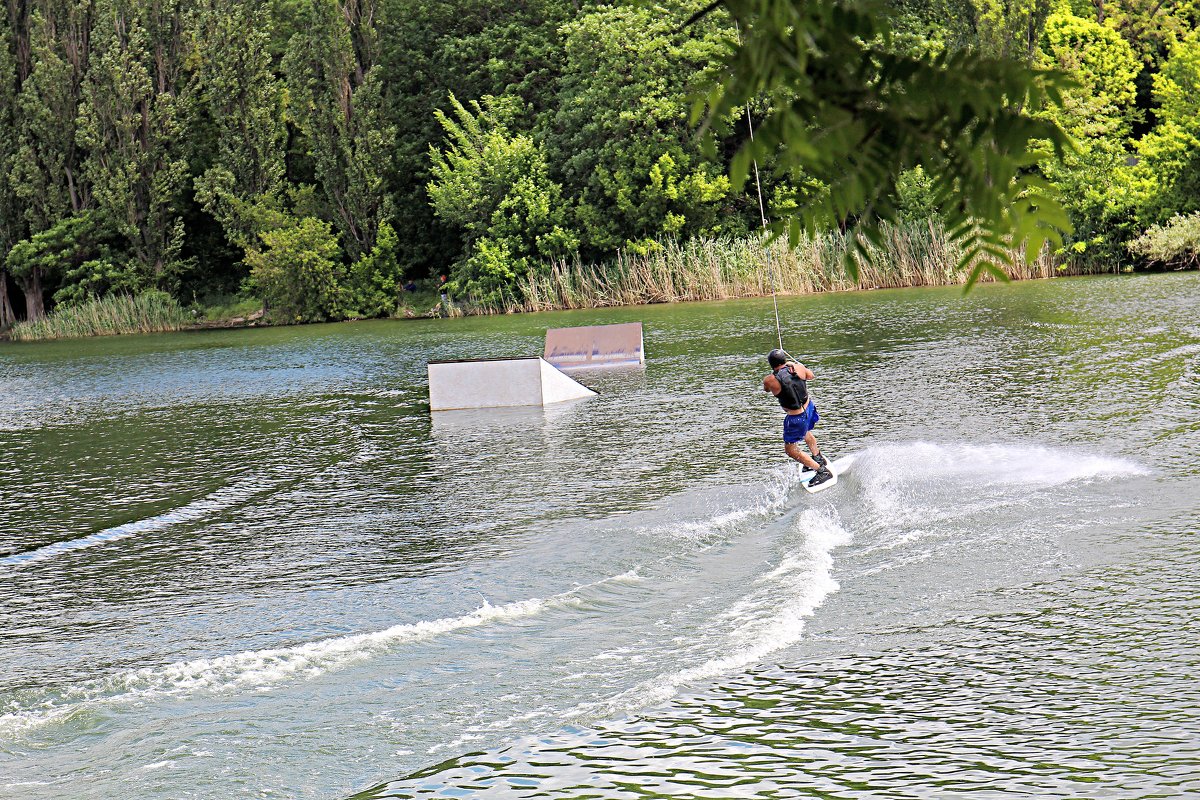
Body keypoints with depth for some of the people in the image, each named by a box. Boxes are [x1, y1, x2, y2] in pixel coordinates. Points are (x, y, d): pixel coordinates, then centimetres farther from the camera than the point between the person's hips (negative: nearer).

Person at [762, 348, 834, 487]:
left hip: (797, 418, -6)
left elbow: (766, 388, 3)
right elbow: (811, 376, 12)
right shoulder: (798, 368, -12)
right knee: (806, 433, 36)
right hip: (809, 407, 6)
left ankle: (822, 471, 11)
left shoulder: (770, 380, -24)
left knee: (790, 449, 10)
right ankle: (818, 459, 57)